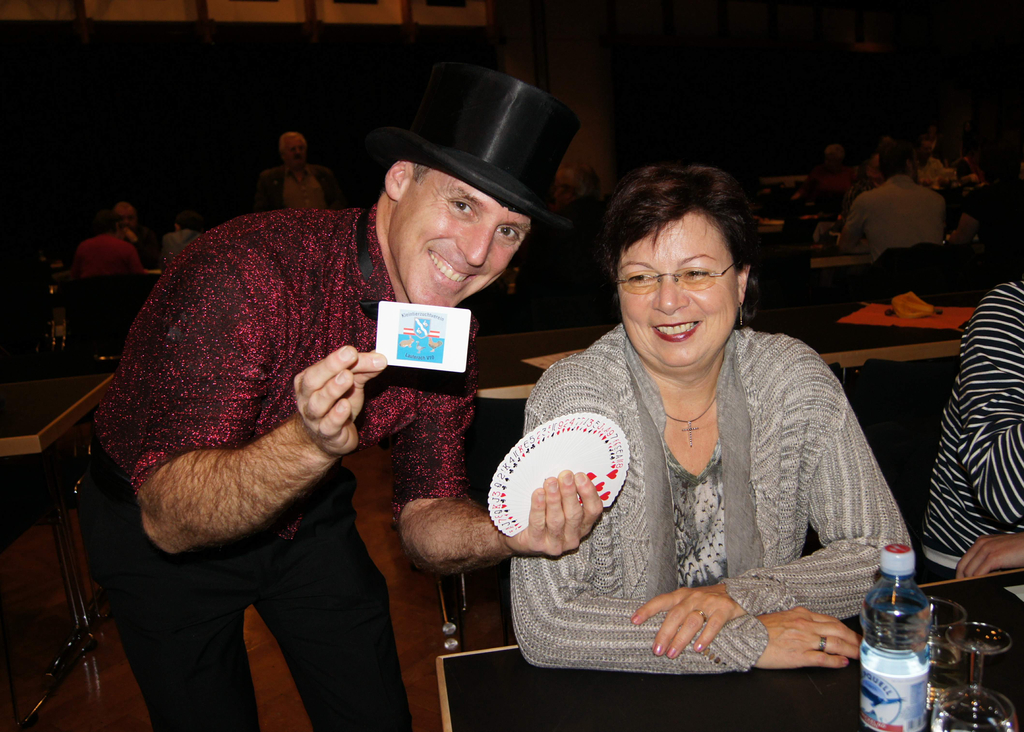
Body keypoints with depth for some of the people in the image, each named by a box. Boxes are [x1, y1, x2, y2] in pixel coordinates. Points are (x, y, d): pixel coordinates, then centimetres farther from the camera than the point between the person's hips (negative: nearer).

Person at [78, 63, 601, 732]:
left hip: (311, 518, 4)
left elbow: (423, 521, -12)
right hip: (155, 534, -4)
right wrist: (312, 442, -52)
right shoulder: (247, 270, -33)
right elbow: (169, 518, -34)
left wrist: (514, 531, -32)